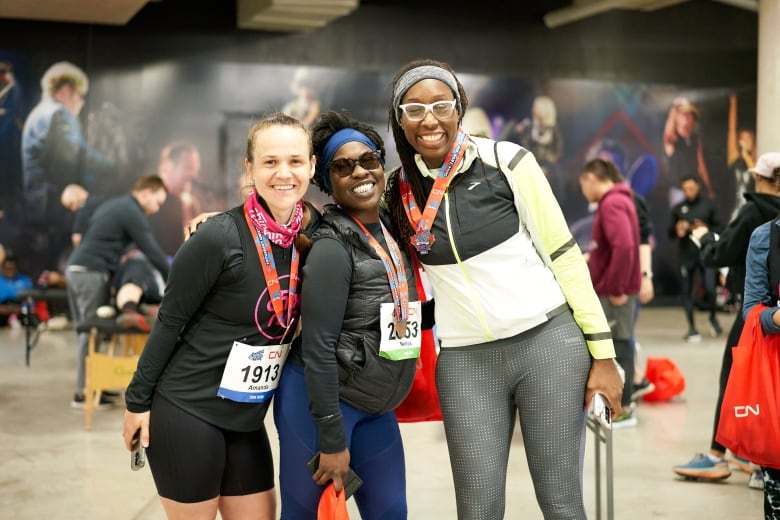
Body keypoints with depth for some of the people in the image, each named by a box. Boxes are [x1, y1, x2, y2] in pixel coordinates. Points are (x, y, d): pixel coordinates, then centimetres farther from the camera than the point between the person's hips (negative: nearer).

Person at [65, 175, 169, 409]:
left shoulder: (114, 204, 21)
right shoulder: (133, 212, -8)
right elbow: (152, 251, -9)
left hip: (75, 269, 10)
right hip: (92, 273, -10)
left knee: (85, 331, 13)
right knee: (92, 332, -5)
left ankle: (87, 384, 18)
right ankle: (83, 392, -2)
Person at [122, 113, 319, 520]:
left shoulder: (314, 232, -2)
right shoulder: (219, 238, -19)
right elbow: (169, 322, -10)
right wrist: (138, 401, -6)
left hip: (248, 418, 6)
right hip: (187, 411, -6)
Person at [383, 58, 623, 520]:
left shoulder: (506, 160, -6)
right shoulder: (398, 191, 3)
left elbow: (564, 253, -4)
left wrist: (602, 353, -5)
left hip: (550, 340, -2)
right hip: (465, 361, 3)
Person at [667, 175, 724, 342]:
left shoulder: (708, 205, 5)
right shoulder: (678, 208, 8)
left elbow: (719, 227, 5)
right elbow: (670, 232, 11)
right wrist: (677, 229, -10)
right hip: (686, 255, 2)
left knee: (710, 288, -10)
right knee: (687, 292, 3)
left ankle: (713, 318, 18)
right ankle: (692, 328, 13)